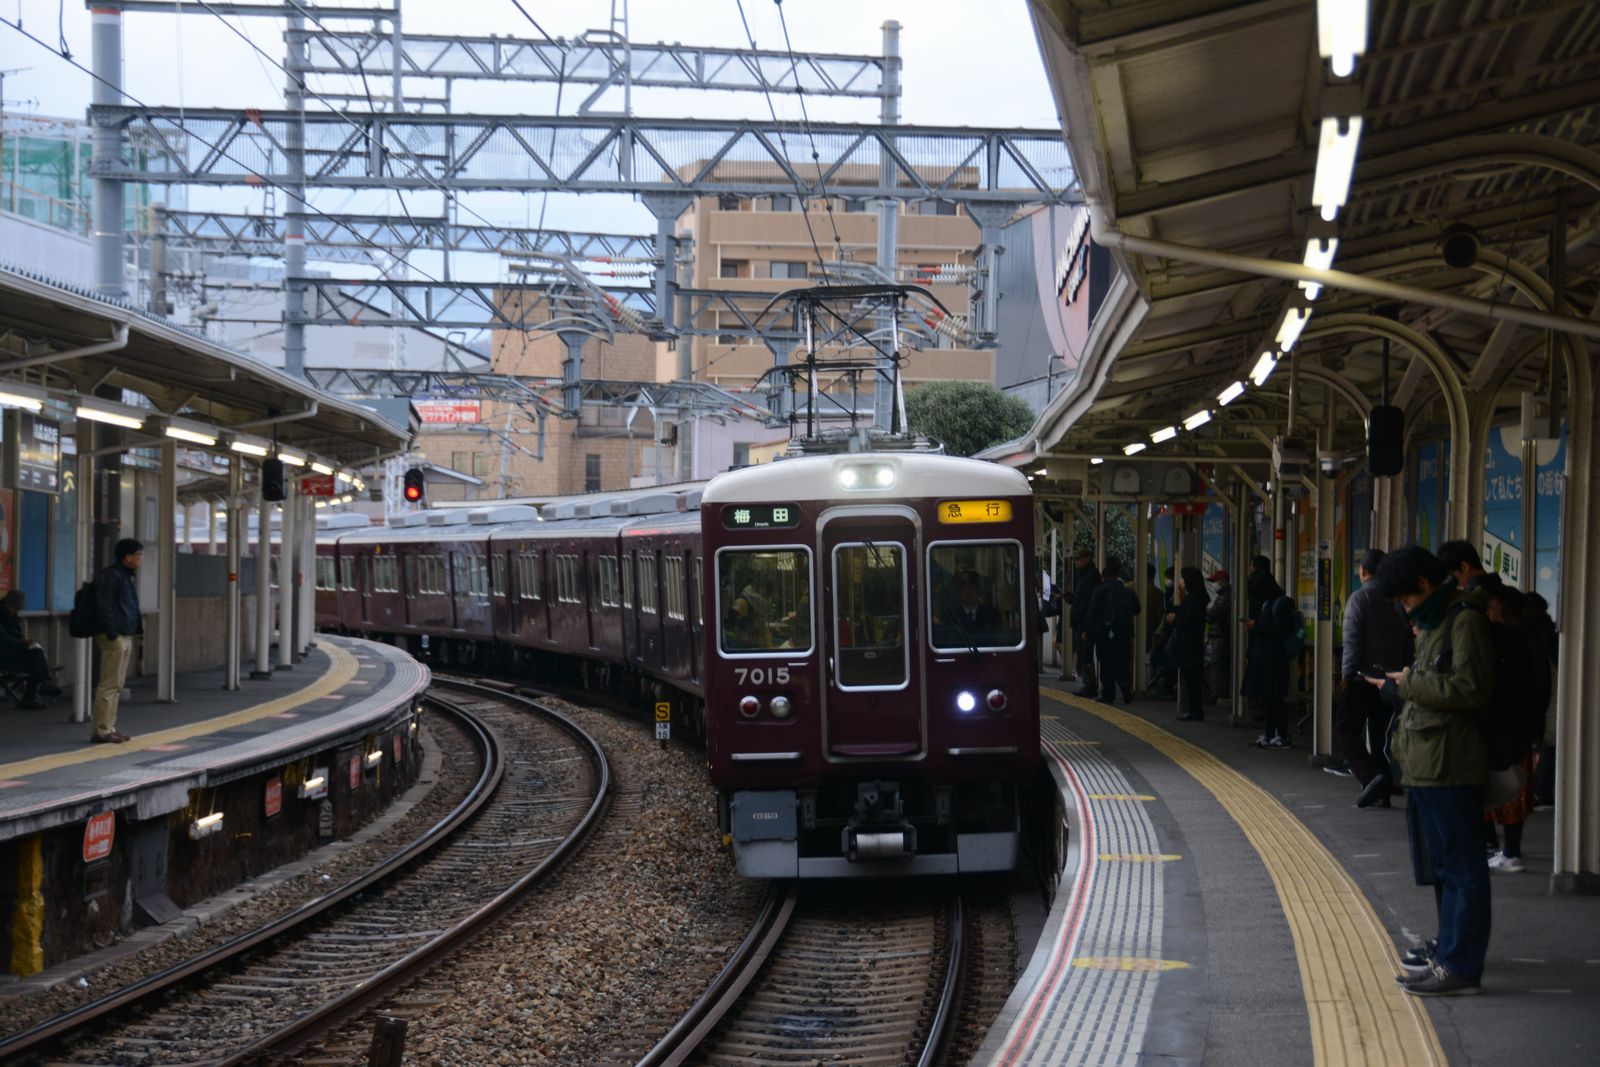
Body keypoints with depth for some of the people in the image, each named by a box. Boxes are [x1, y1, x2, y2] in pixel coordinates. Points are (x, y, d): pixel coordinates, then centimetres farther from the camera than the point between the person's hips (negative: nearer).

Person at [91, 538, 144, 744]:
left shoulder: (127, 575, 19)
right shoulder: (111, 576, -13)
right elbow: (105, 606, -19)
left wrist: (137, 625, 17)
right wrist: (112, 634, -22)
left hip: (126, 636, 11)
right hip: (114, 636, -11)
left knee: (116, 685, 13)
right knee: (110, 684, -10)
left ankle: (109, 728, 17)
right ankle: (101, 730, -8)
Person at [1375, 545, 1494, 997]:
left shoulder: (1465, 621, -14)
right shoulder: (1434, 621, 18)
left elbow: (1471, 690, -22)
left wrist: (1413, 683, -14)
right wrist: (1406, 684, 10)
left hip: (1450, 768, -11)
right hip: (1425, 764, 11)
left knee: (1459, 866, -7)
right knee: (1440, 862, 20)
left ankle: (1460, 967, -6)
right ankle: (1449, 945, 31)